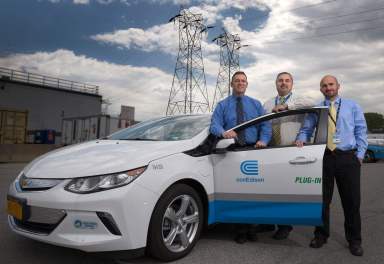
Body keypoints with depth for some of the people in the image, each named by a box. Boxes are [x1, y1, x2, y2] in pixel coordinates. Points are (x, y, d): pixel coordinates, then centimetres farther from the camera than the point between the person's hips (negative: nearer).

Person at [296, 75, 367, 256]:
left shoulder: (352, 106, 11)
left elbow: (361, 131, 8)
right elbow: (306, 130, 16)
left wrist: (360, 154, -1)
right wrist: (301, 139, -6)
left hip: (348, 158, 0)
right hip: (324, 158, 1)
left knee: (351, 200, 5)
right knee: (322, 199, 7)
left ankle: (354, 240, 21)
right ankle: (321, 235, 23)